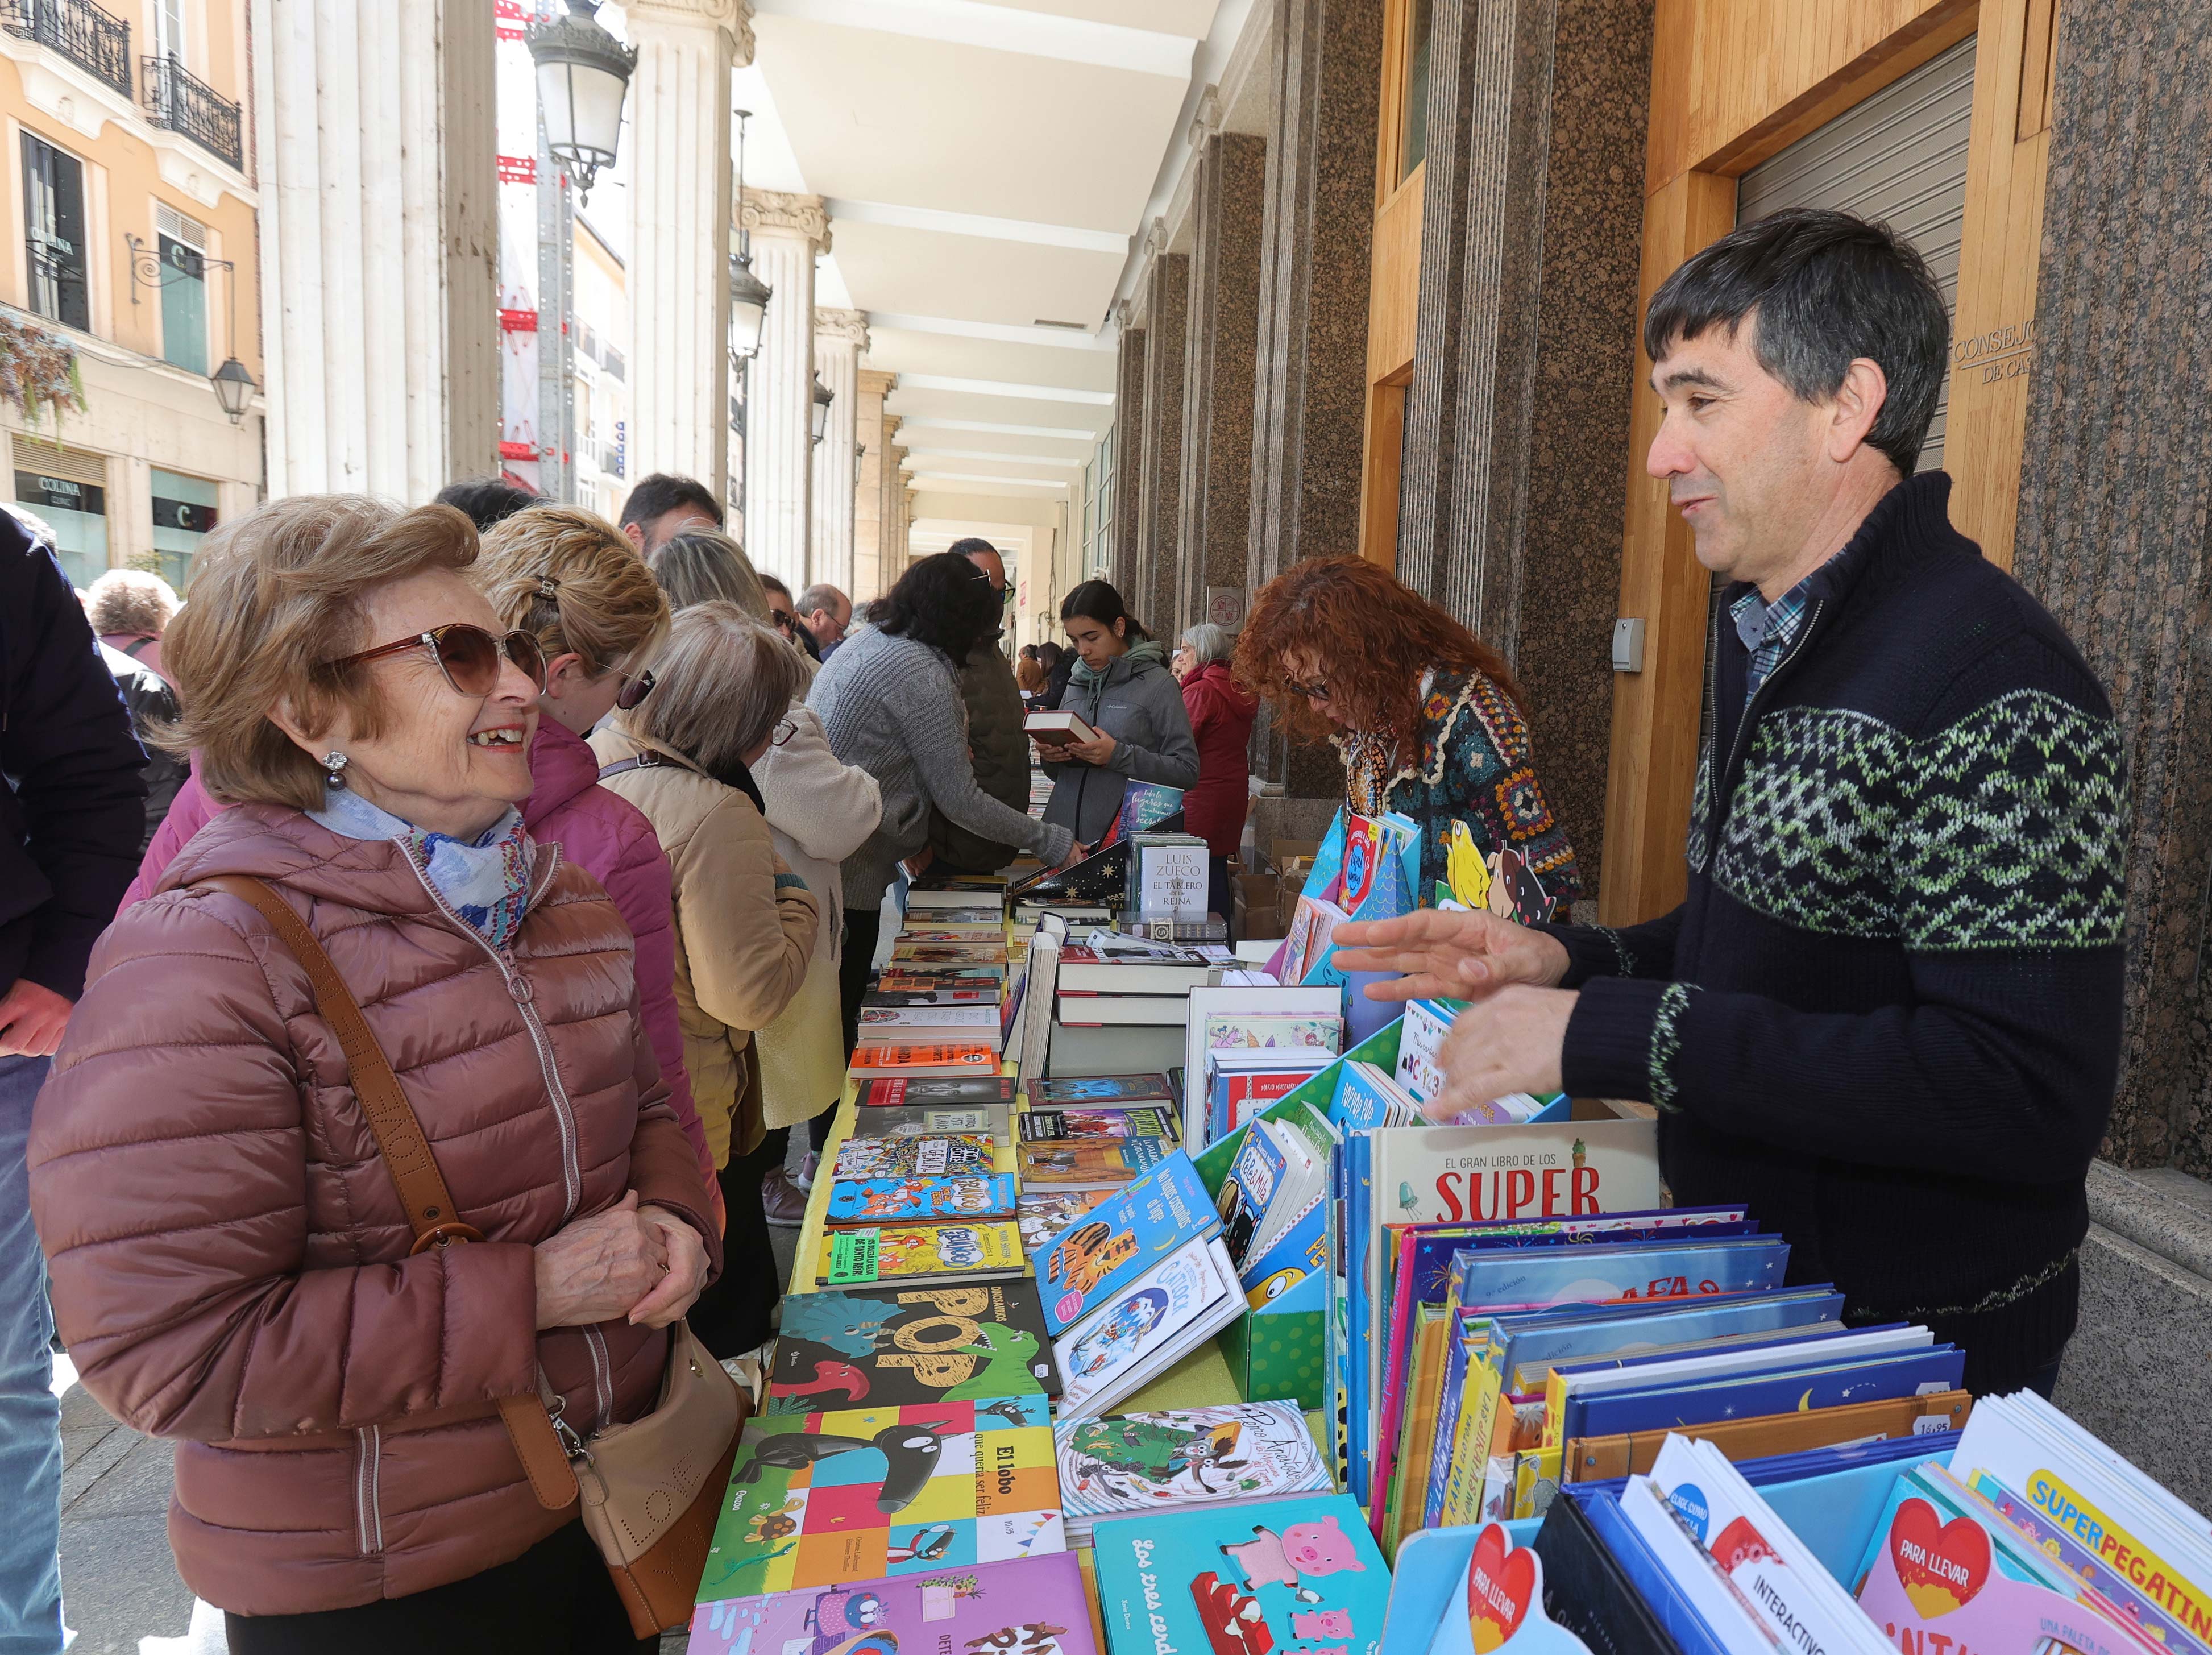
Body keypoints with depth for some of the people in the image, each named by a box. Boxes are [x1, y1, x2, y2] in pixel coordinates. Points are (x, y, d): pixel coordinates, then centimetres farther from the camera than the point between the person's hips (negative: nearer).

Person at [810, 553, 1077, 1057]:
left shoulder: (866, 639, 11)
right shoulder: (921, 671, -17)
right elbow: (961, 800, -14)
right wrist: (1052, 842, -7)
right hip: (847, 875, -9)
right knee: (838, 1026, 3)